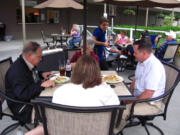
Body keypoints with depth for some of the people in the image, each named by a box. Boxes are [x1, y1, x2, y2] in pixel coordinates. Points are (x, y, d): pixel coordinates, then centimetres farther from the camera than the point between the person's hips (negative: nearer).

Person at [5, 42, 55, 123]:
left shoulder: (28, 63, 3)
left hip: (33, 96, 10)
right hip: (22, 106, -9)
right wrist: (42, 85, -34)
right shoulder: (17, 71, -26)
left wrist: (41, 75, 7)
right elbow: (22, 93, -34)